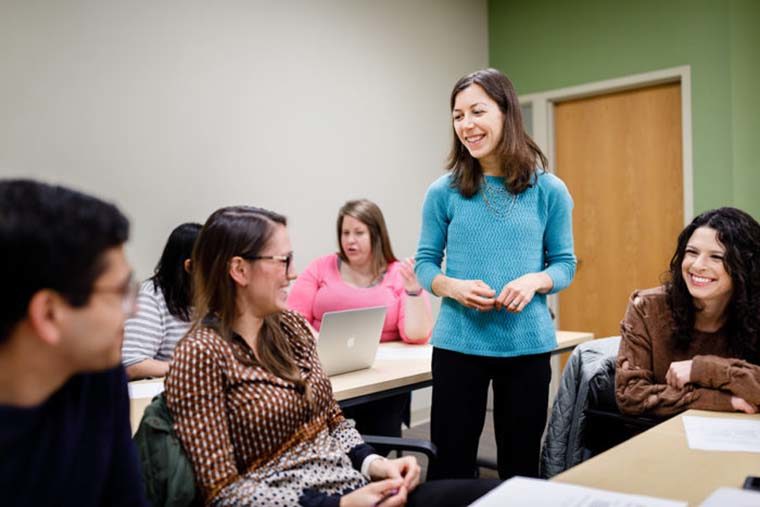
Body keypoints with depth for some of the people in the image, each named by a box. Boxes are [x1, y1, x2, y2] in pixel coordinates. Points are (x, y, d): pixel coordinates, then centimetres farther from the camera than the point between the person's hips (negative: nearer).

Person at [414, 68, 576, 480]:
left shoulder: (548, 190, 0)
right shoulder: (444, 192, -1)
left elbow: (565, 263, 5)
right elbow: (425, 262, 5)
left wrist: (534, 281, -16)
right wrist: (454, 287, -16)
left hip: (527, 345, 1)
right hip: (458, 344, 0)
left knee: (520, 467, 14)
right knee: (450, 465, 8)